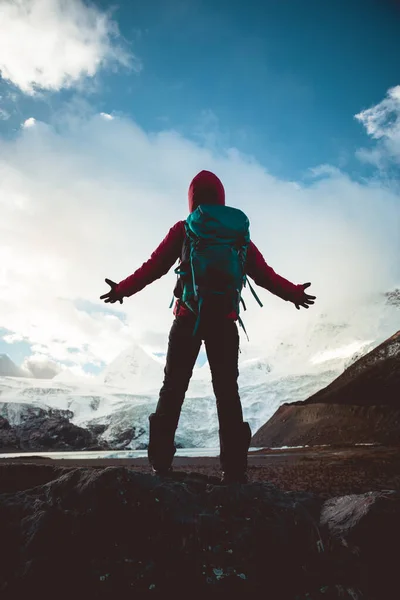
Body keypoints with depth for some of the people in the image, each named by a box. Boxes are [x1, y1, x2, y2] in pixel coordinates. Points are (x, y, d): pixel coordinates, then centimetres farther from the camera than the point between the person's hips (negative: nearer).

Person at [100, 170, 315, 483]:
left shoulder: (182, 230, 7)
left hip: (188, 318, -1)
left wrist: (122, 289, 11)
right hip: (223, 320, 1)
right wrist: (293, 293, 18)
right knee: (227, 390, 3)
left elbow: (155, 266, 2)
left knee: (173, 388, 3)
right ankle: (234, 468, -3)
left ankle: (161, 463, -4)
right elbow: (263, 273, 7)